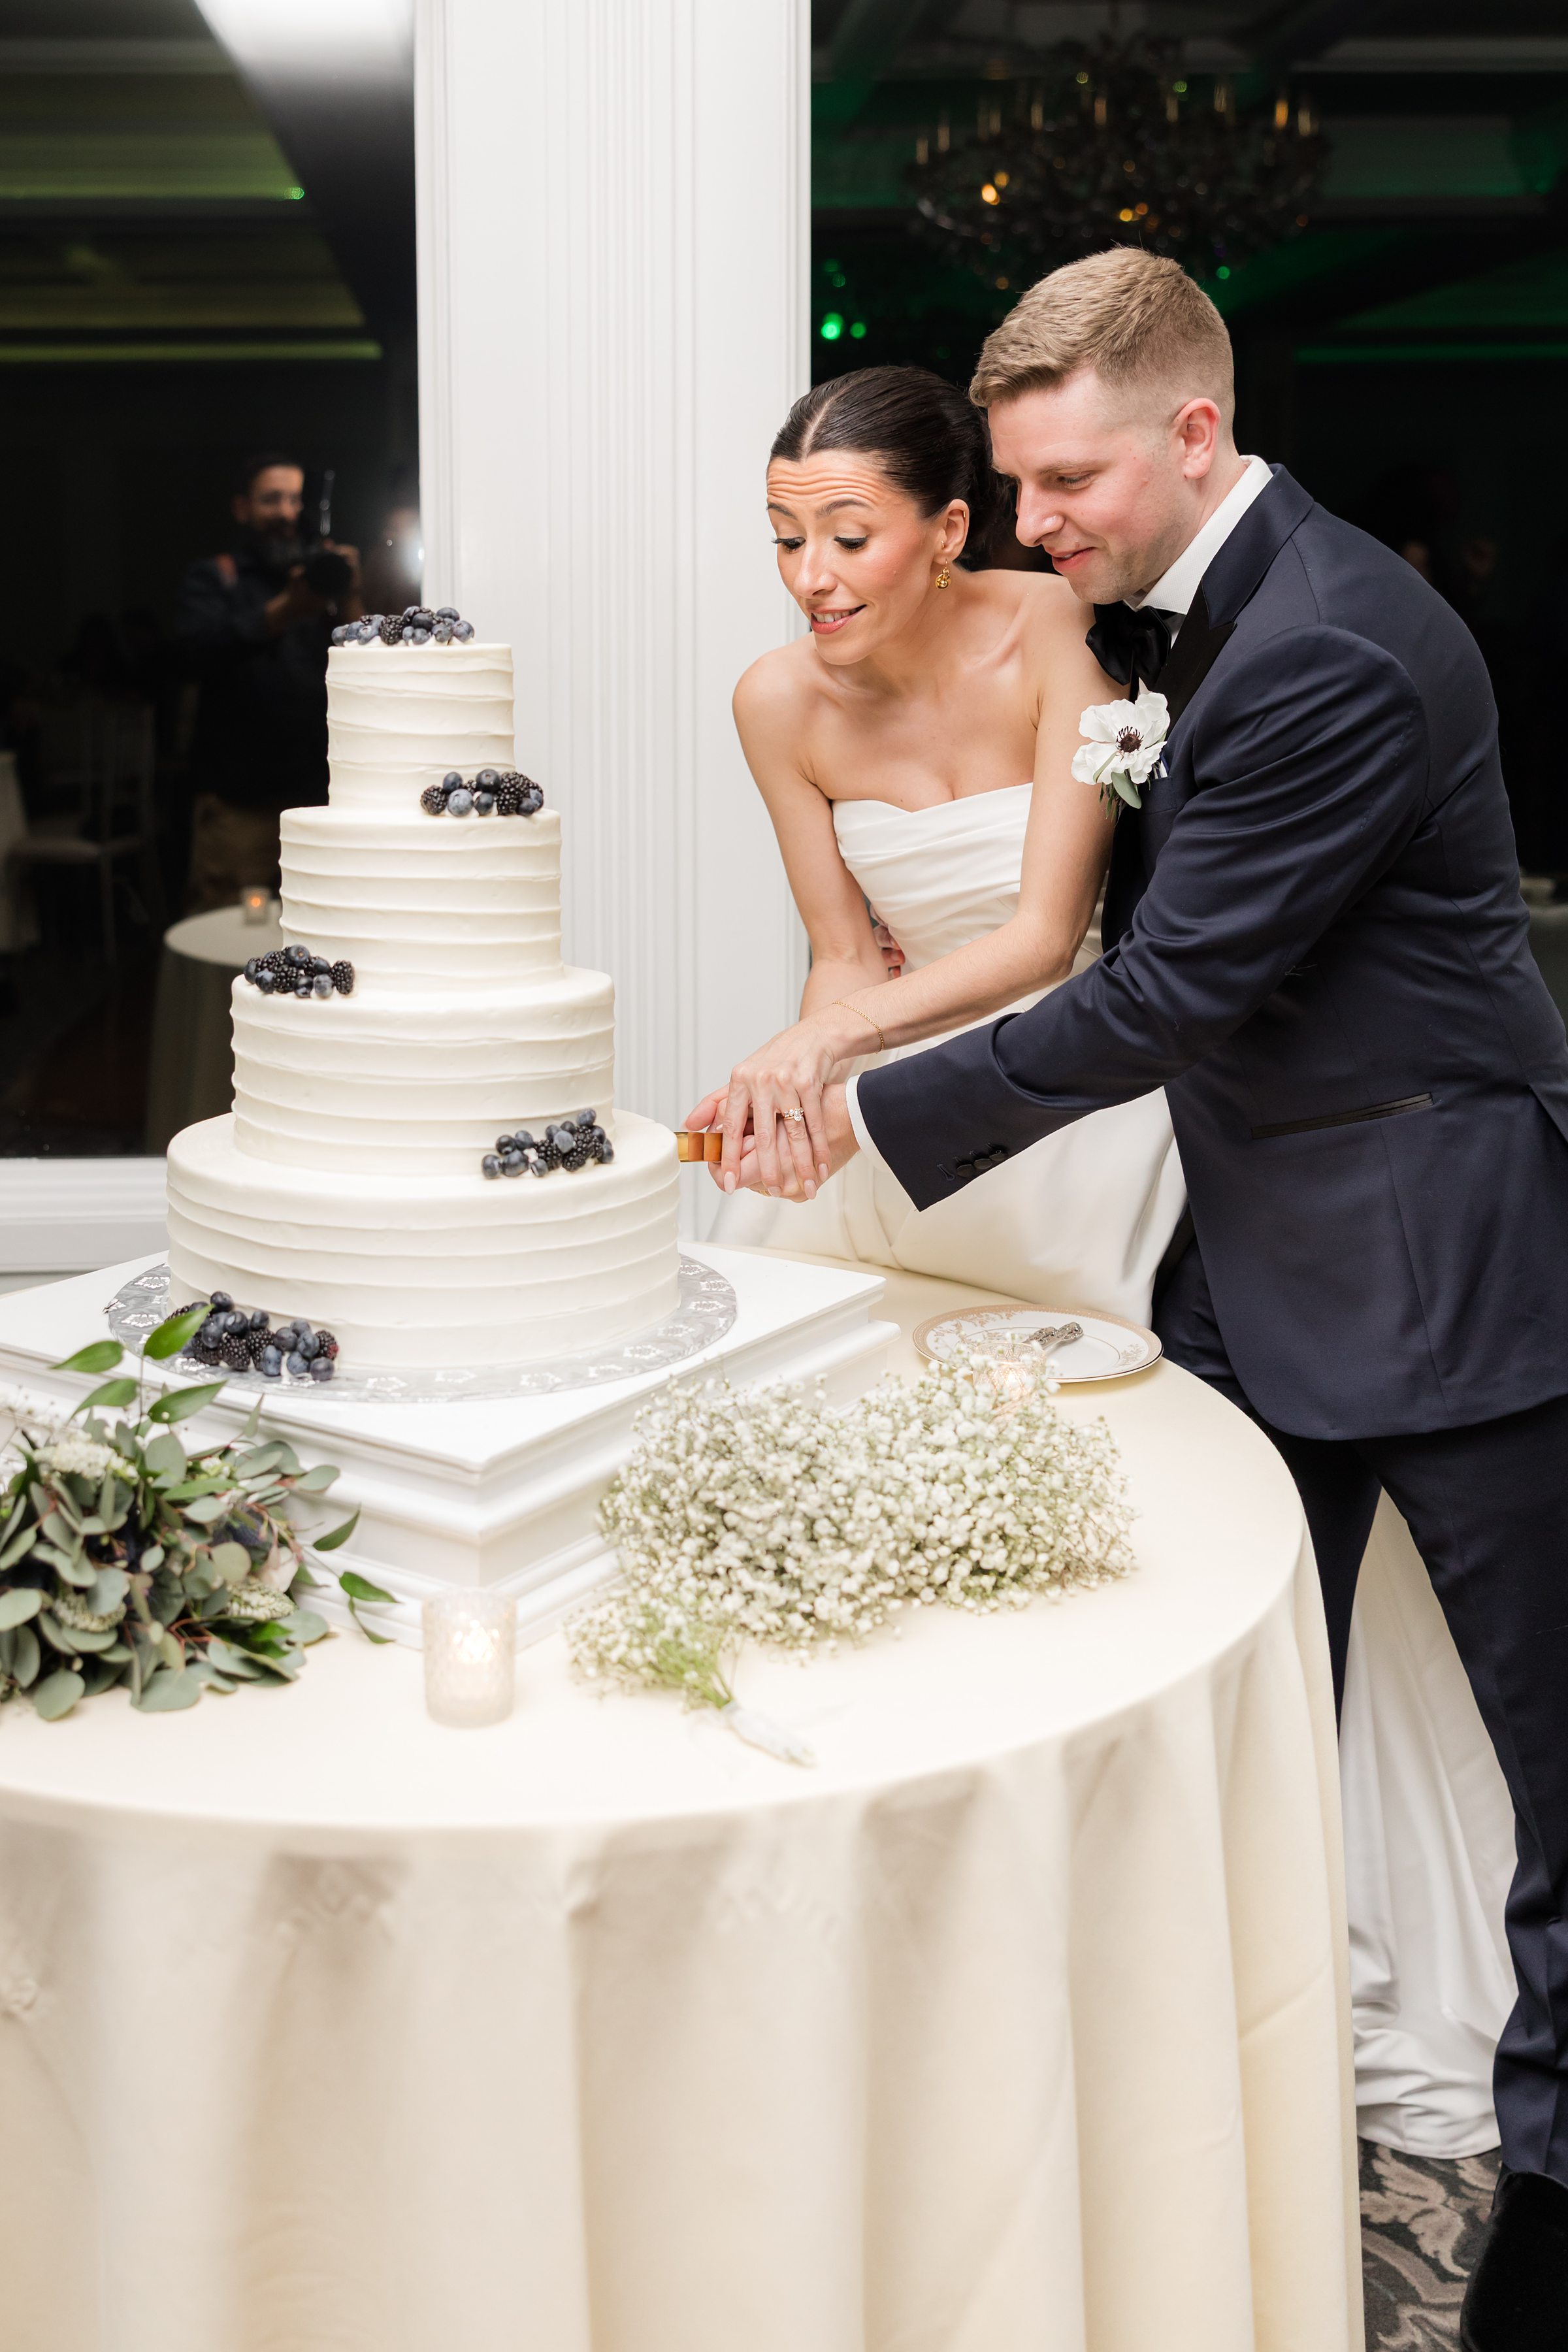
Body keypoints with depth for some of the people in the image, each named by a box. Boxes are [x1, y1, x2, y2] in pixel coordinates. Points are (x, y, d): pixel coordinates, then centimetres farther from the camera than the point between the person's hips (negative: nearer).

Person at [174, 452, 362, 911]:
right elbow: (200, 646, -12)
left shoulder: (319, 574, 17)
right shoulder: (212, 578, 10)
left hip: (317, 787, 3)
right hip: (239, 797, -2)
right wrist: (284, 611, -25)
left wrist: (350, 604, -15)